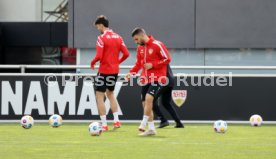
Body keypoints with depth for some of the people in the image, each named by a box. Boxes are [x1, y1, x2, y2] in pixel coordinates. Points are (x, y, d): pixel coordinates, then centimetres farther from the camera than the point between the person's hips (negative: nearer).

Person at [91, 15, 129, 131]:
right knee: (110, 93, 24)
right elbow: (126, 54, 3)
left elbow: (99, 56, -21)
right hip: (115, 70, 7)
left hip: (104, 70, -7)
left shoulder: (102, 38, -13)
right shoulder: (118, 37, 6)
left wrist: (92, 62, -2)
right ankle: (116, 120, 15)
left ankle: (104, 124, -2)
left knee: (99, 96, 2)